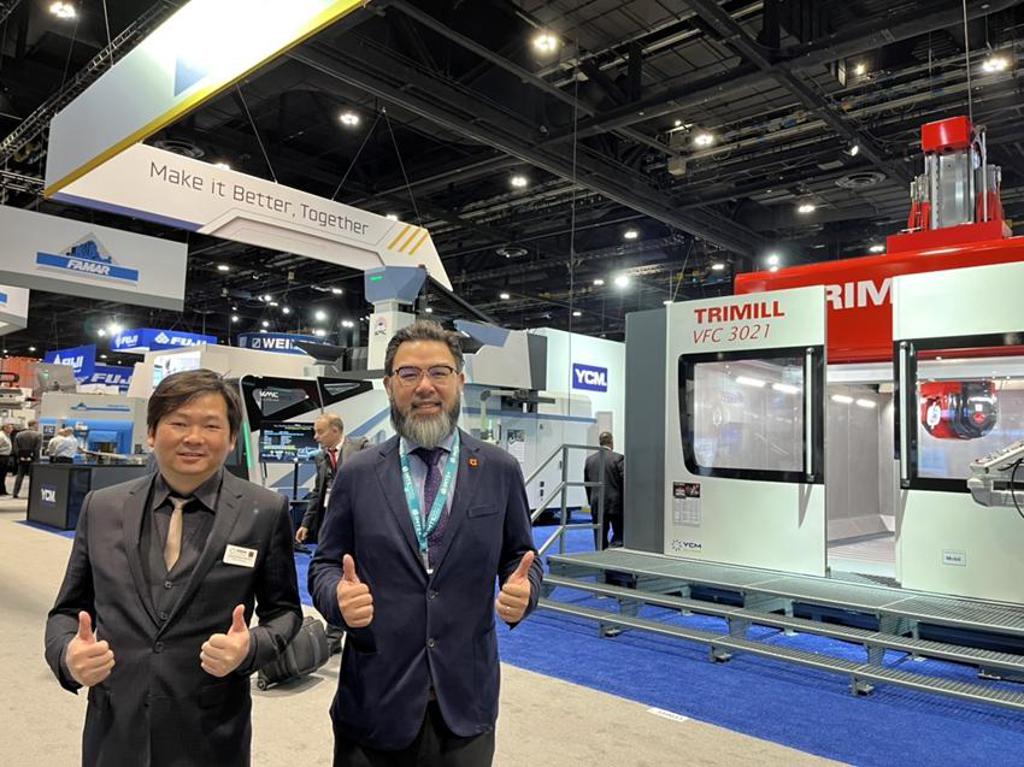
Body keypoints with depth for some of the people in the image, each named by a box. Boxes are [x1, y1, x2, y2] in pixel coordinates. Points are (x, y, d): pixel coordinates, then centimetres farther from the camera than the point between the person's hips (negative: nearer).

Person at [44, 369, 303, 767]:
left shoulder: (266, 512, -7)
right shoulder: (101, 507, 1)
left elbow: (283, 610, 1)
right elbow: (68, 610, 8)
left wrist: (251, 647, -18)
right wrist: (67, 654, -12)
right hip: (113, 732, 2)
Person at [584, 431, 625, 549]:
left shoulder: (589, 459, 6)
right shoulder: (619, 458, -9)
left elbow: (586, 483, 11)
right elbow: (624, 482, -10)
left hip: (596, 504, 4)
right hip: (615, 504, -4)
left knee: (600, 538, 10)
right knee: (619, 535, 6)